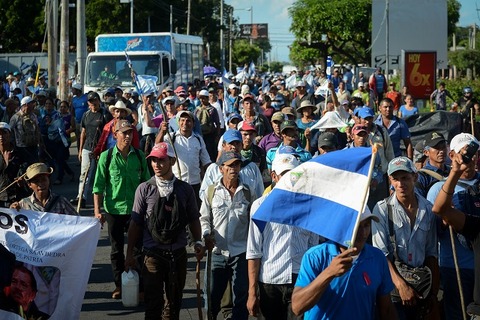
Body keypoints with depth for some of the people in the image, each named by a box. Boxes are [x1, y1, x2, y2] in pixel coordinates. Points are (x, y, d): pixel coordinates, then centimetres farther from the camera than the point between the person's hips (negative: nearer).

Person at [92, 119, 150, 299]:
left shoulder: (139, 156, 1)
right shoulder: (106, 157, -4)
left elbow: (147, 183, 8)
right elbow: (98, 186, -3)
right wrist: (97, 211, -8)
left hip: (136, 209, 1)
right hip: (114, 209, -1)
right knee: (116, 250, 9)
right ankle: (119, 285, 19)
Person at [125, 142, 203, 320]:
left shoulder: (185, 189, 2)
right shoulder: (145, 189, -3)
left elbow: (193, 219, 10)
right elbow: (135, 223, 1)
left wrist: (198, 241, -5)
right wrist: (130, 254, 2)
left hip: (178, 253, 2)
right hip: (153, 254, -2)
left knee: (175, 301, 13)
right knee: (154, 303, -1)